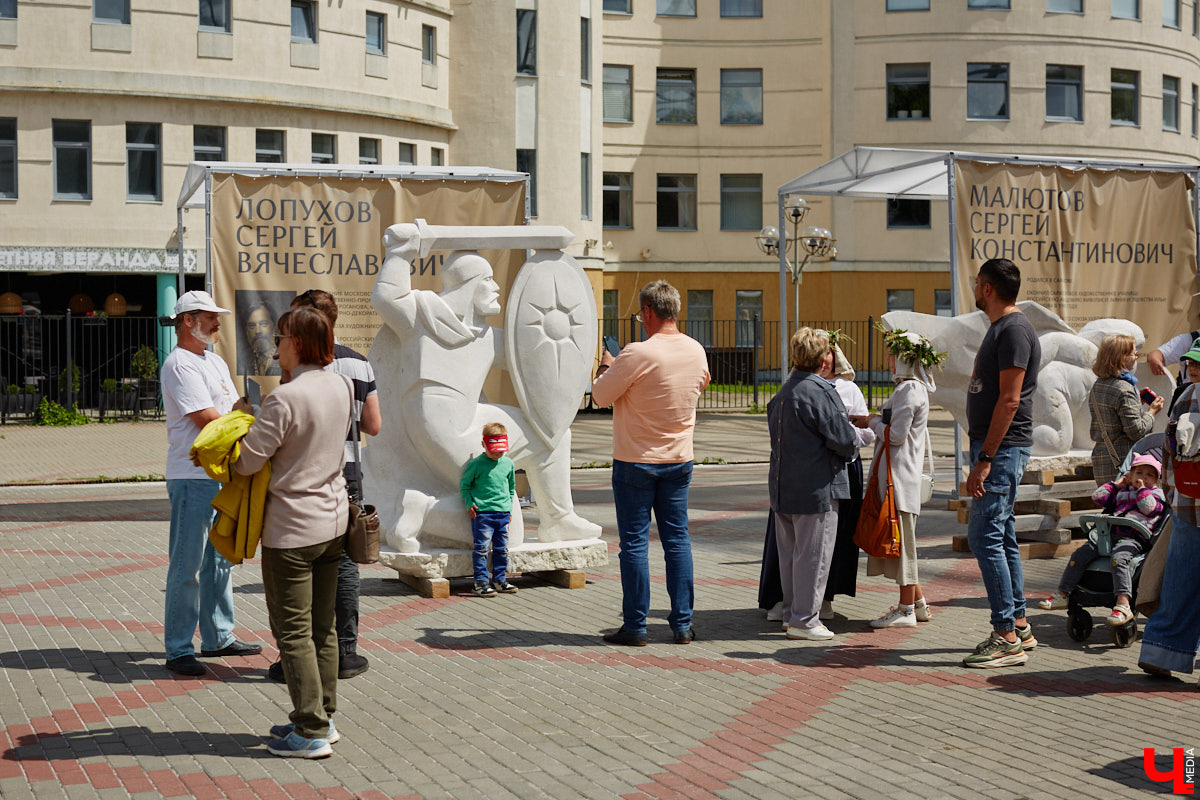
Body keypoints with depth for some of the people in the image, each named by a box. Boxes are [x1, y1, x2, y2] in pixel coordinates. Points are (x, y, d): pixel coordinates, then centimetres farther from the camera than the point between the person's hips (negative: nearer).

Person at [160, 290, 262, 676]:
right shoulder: (180, 364, -12)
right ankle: (178, 650, 0)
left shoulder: (215, 361, 18)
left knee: (220, 559, 15)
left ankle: (218, 637, 25)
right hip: (192, 477, -9)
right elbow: (207, 419, -17)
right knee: (187, 565, -5)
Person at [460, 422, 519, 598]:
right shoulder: (476, 464, -7)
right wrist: (469, 504, -9)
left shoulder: (508, 464, 9)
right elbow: (464, 485, 1)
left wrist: (509, 507, 17)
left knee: (501, 548, 10)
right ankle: (481, 582, -1)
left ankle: (499, 579, 20)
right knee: (482, 547, -6)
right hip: (482, 512, -5)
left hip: (503, 512, 5)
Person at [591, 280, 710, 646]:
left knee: (634, 542, 2)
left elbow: (600, 396, -10)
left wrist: (607, 366, 11)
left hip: (635, 460, -5)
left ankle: (635, 626, 5)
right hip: (679, 459, 5)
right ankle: (683, 623, 12)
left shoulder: (638, 354, -19)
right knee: (677, 539, 10)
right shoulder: (697, 351, 0)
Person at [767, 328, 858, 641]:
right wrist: (853, 444, 7)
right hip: (816, 487, -9)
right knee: (813, 554, -1)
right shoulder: (820, 392, -17)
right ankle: (804, 620, 2)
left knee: (791, 553, 15)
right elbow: (844, 440, -17)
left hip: (783, 486, 9)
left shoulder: (783, 391, 11)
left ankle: (791, 613, 23)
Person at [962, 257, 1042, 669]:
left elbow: (1010, 400, -21)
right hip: (994, 446, 11)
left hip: (1002, 448, -11)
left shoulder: (1014, 329, -14)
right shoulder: (1000, 327, 19)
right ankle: (1018, 626, 19)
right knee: (1001, 535, 13)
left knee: (985, 535, -12)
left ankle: (1006, 638, -11)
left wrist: (985, 459, -23)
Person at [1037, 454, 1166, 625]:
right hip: (1110, 533, 7)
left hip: (1133, 538, -6)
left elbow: (1149, 508, -9)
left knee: (1118, 558, -36)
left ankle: (1123, 605, -47)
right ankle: (1062, 594, 1)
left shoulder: (1156, 494, 12)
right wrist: (1115, 485, 23)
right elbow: (1098, 497, 24)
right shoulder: (1121, 491, 28)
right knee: (1080, 554, -6)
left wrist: (1142, 489, 2)